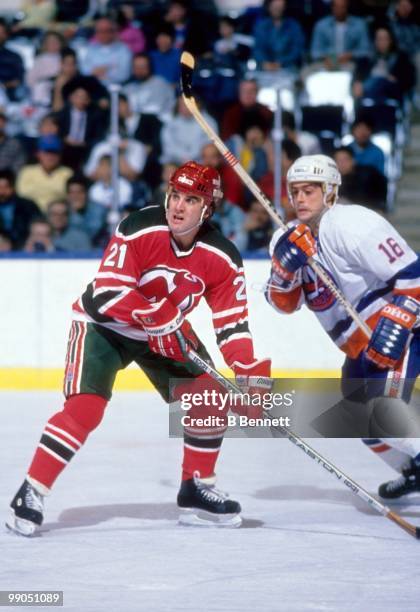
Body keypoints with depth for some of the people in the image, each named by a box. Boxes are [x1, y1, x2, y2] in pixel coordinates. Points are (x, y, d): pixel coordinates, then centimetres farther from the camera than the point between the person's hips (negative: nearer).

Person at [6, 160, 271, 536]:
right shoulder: (139, 230, -28)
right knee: (85, 408, -22)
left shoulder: (222, 259, -14)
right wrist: (163, 318, -38)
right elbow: (108, 293, -31)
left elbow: (232, 324, -13)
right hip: (102, 325, -5)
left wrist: (251, 373, -27)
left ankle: (197, 487, 18)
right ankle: (31, 494, -15)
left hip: (168, 333, 5)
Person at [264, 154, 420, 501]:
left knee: (382, 412, -27)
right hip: (360, 341, 10)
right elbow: (285, 303, 5)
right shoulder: (290, 239, 4)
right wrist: (285, 268, -14)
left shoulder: (351, 224, -22)